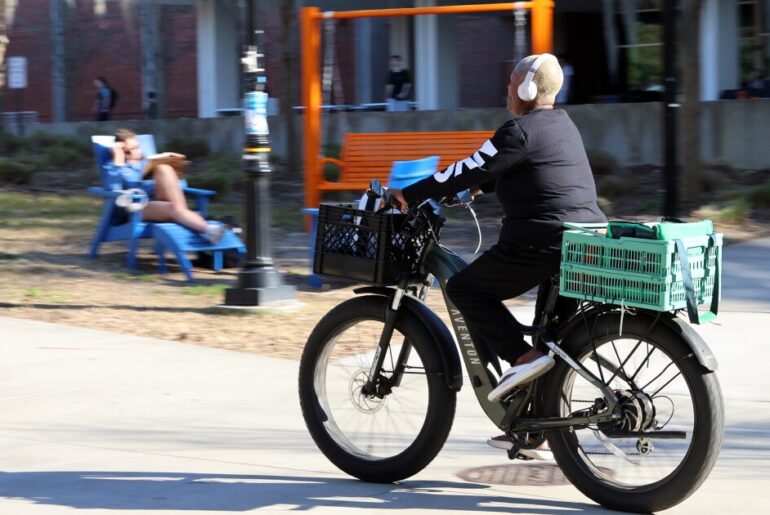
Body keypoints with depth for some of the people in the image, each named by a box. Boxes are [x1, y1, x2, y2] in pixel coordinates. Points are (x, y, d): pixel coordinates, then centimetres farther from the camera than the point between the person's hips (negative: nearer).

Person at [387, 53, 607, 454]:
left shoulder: (519, 131, -10)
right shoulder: (562, 124, 18)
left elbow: (468, 172, -10)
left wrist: (408, 195, -3)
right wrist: (481, 186, 39)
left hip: (541, 244, -9)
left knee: (464, 289, 4)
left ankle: (522, 357, -9)